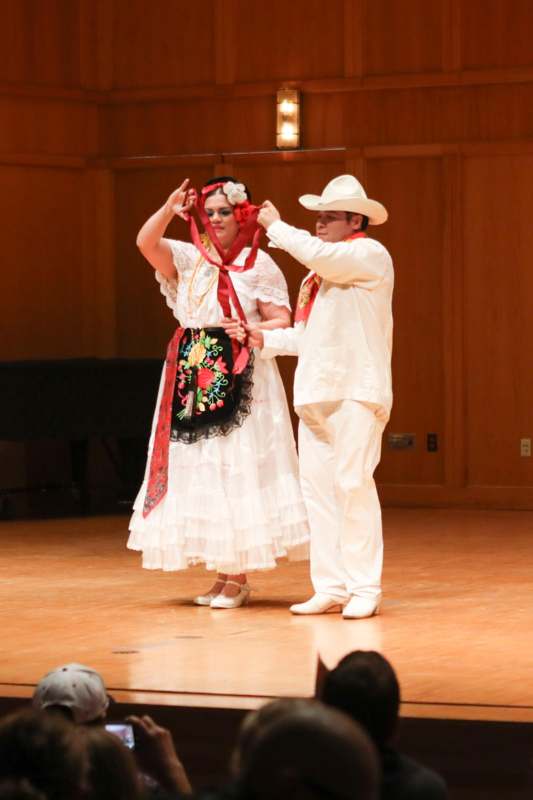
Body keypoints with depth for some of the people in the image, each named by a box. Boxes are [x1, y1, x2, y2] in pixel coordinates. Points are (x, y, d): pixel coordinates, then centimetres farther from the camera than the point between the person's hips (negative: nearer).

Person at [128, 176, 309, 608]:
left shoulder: (258, 263, -1)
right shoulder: (188, 258, 9)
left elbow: (282, 321, -4)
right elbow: (146, 243, -8)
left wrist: (249, 331, -23)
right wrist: (168, 211, -24)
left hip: (239, 380, -5)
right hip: (192, 379, 5)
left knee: (237, 473, -6)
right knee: (200, 473, 6)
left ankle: (238, 578, 1)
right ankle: (223, 575, 14)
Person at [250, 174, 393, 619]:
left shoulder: (370, 254, -3)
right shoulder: (319, 273, 22)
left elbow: (317, 254, -20)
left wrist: (275, 225, -6)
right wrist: (266, 338, 9)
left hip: (356, 390, -8)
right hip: (318, 392, 8)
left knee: (354, 484, -10)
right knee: (318, 486, 4)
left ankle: (365, 589, -6)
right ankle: (331, 587, 8)